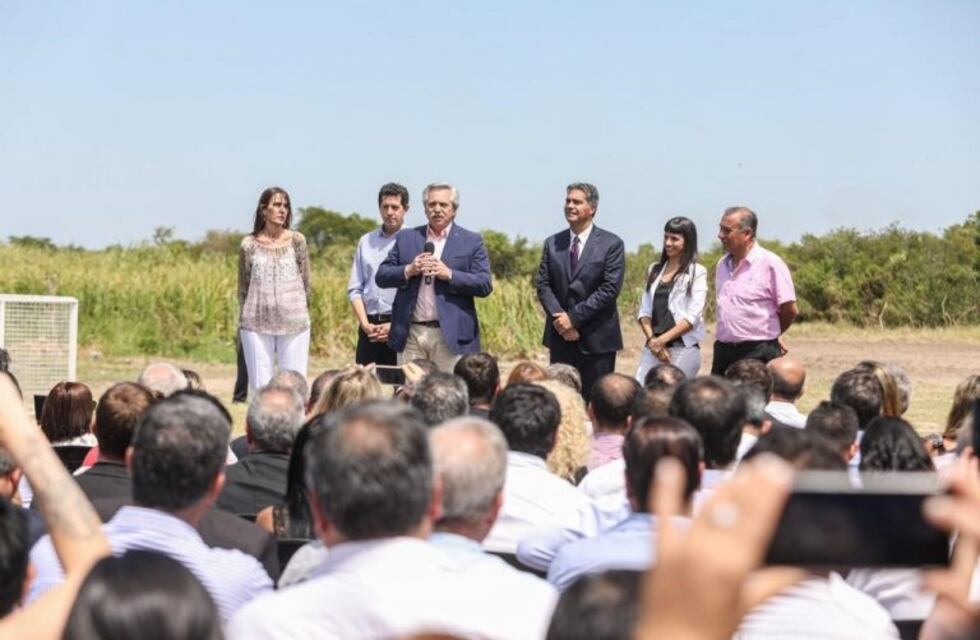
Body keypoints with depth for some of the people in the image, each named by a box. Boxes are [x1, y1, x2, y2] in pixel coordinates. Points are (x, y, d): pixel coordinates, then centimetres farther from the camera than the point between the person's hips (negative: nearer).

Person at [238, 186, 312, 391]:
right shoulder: (249, 245, 4)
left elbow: (306, 281, 8)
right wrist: (243, 317, 9)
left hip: (293, 323, 0)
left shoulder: (296, 241, 4)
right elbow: (243, 286, 10)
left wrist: (303, 311, 5)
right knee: (260, 386, 2)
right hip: (256, 324, 0)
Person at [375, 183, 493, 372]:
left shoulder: (471, 242, 6)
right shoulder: (406, 237, 14)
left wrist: (449, 274, -14)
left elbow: (485, 285, -2)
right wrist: (408, 270, -9)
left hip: (450, 336, -3)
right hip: (410, 334, 3)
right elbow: (381, 277, 10)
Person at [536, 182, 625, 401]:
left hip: (596, 339, -4)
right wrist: (559, 317, -11)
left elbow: (610, 288, -10)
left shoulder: (611, 244, -2)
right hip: (560, 336, 4)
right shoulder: (552, 244, 12)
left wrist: (574, 317, -15)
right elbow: (542, 284, 6)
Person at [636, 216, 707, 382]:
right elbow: (644, 310, 12)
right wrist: (651, 339, -4)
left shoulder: (697, 273, 0)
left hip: (683, 349, -4)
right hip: (652, 347, 5)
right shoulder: (655, 270, 15)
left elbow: (692, 316, -7)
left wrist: (662, 340, -11)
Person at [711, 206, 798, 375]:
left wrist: (770, 335, 9)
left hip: (759, 355, -6)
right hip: (724, 351, 6)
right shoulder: (722, 264, 14)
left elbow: (790, 310, -5)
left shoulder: (770, 263, -8)